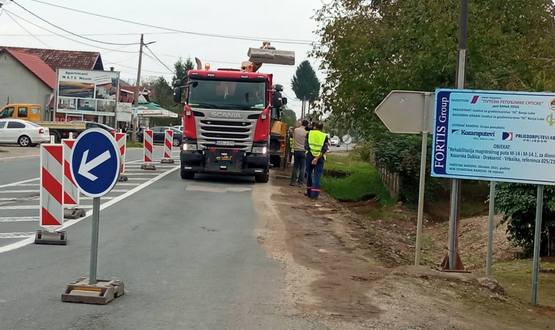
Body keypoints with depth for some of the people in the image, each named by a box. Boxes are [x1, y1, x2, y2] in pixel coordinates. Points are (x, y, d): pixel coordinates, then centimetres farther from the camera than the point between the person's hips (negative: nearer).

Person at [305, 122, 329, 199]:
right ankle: (314, 194, -9)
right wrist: (318, 157, -12)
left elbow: (306, 146, -3)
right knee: (317, 176, 0)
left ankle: (309, 192, 20)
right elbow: (325, 149, -7)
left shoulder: (309, 133, 6)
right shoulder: (325, 136, 4)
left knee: (309, 174, 15)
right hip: (320, 157, -1)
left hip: (310, 156, 1)